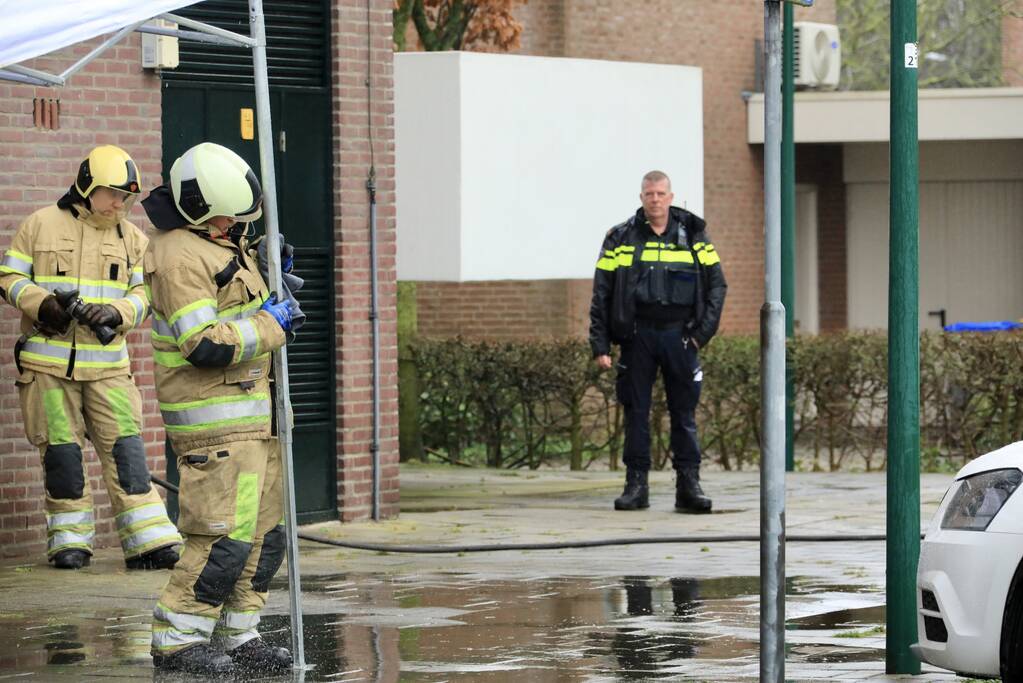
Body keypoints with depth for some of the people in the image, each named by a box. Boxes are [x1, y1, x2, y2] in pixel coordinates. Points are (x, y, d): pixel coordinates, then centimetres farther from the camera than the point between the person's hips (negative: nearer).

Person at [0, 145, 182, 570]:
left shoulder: (131, 238, 11)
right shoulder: (41, 225, 3)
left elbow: (143, 295, 10)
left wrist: (116, 312, -11)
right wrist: (42, 303, -15)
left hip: (107, 363, 2)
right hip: (48, 361, -2)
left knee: (125, 447, -4)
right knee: (61, 450, 2)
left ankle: (148, 540, -4)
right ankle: (69, 540, 12)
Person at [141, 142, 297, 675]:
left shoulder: (222, 241, 13)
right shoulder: (179, 256, -18)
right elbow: (205, 344, -25)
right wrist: (270, 327, -15)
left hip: (251, 411, 10)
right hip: (213, 419, -10)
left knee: (263, 532, 11)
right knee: (225, 536, -11)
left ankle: (237, 637, 17)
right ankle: (175, 642, -4)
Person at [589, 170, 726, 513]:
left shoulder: (693, 235, 6)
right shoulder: (621, 238, 4)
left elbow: (716, 284, 8)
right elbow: (601, 294, 4)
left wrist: (703, 331, -3)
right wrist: (600, 344, -2)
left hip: (679, 334, 0)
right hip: (637, 335, 0)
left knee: (684, 412, 0)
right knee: (636, 411, 2)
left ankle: (689, 485, 2)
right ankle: (636, 483, 7)